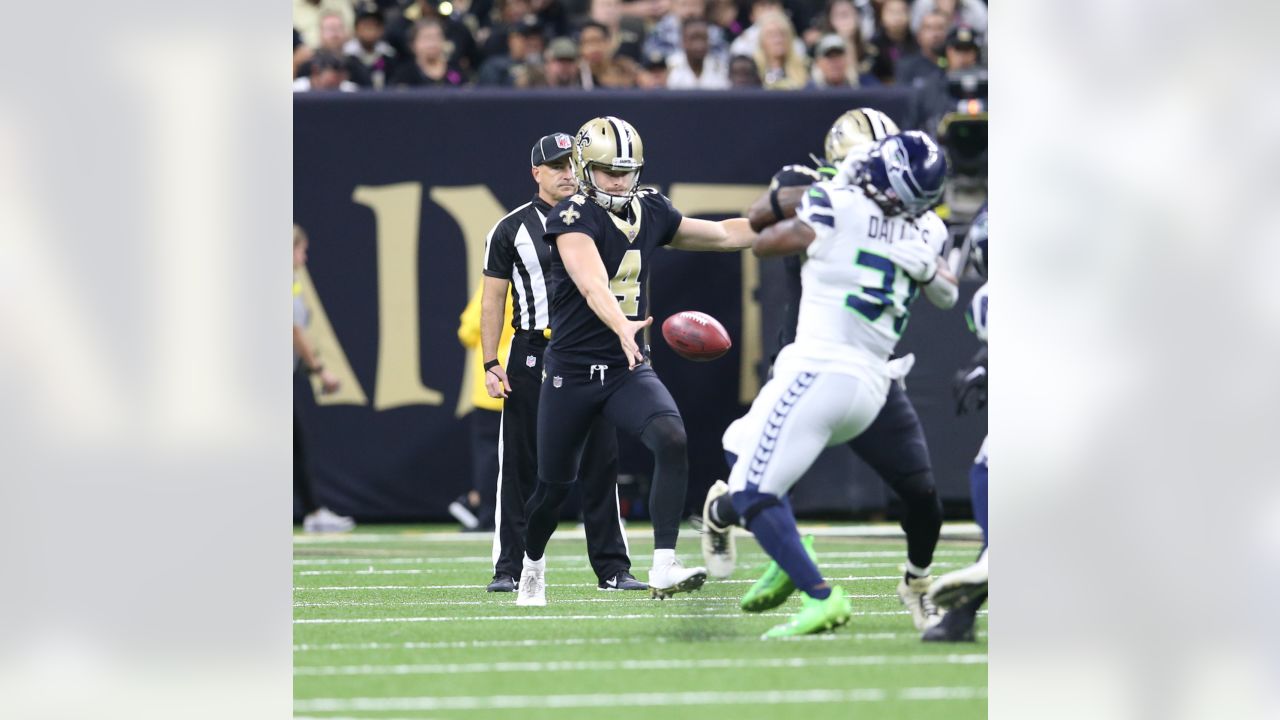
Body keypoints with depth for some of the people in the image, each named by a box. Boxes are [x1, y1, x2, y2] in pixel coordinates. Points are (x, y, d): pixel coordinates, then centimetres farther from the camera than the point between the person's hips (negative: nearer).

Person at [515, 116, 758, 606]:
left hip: (629, 370, 4)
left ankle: (663, 569, -26)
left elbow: (722, 235, 19)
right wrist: (623, 327, -51)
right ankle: (532, 563, 41)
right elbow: (593, 285, -33)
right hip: (572, 372, -4)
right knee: (555, 484, 10)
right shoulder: (573, 218, -15)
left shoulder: (651, 212, 5)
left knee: (672, 442, -24)